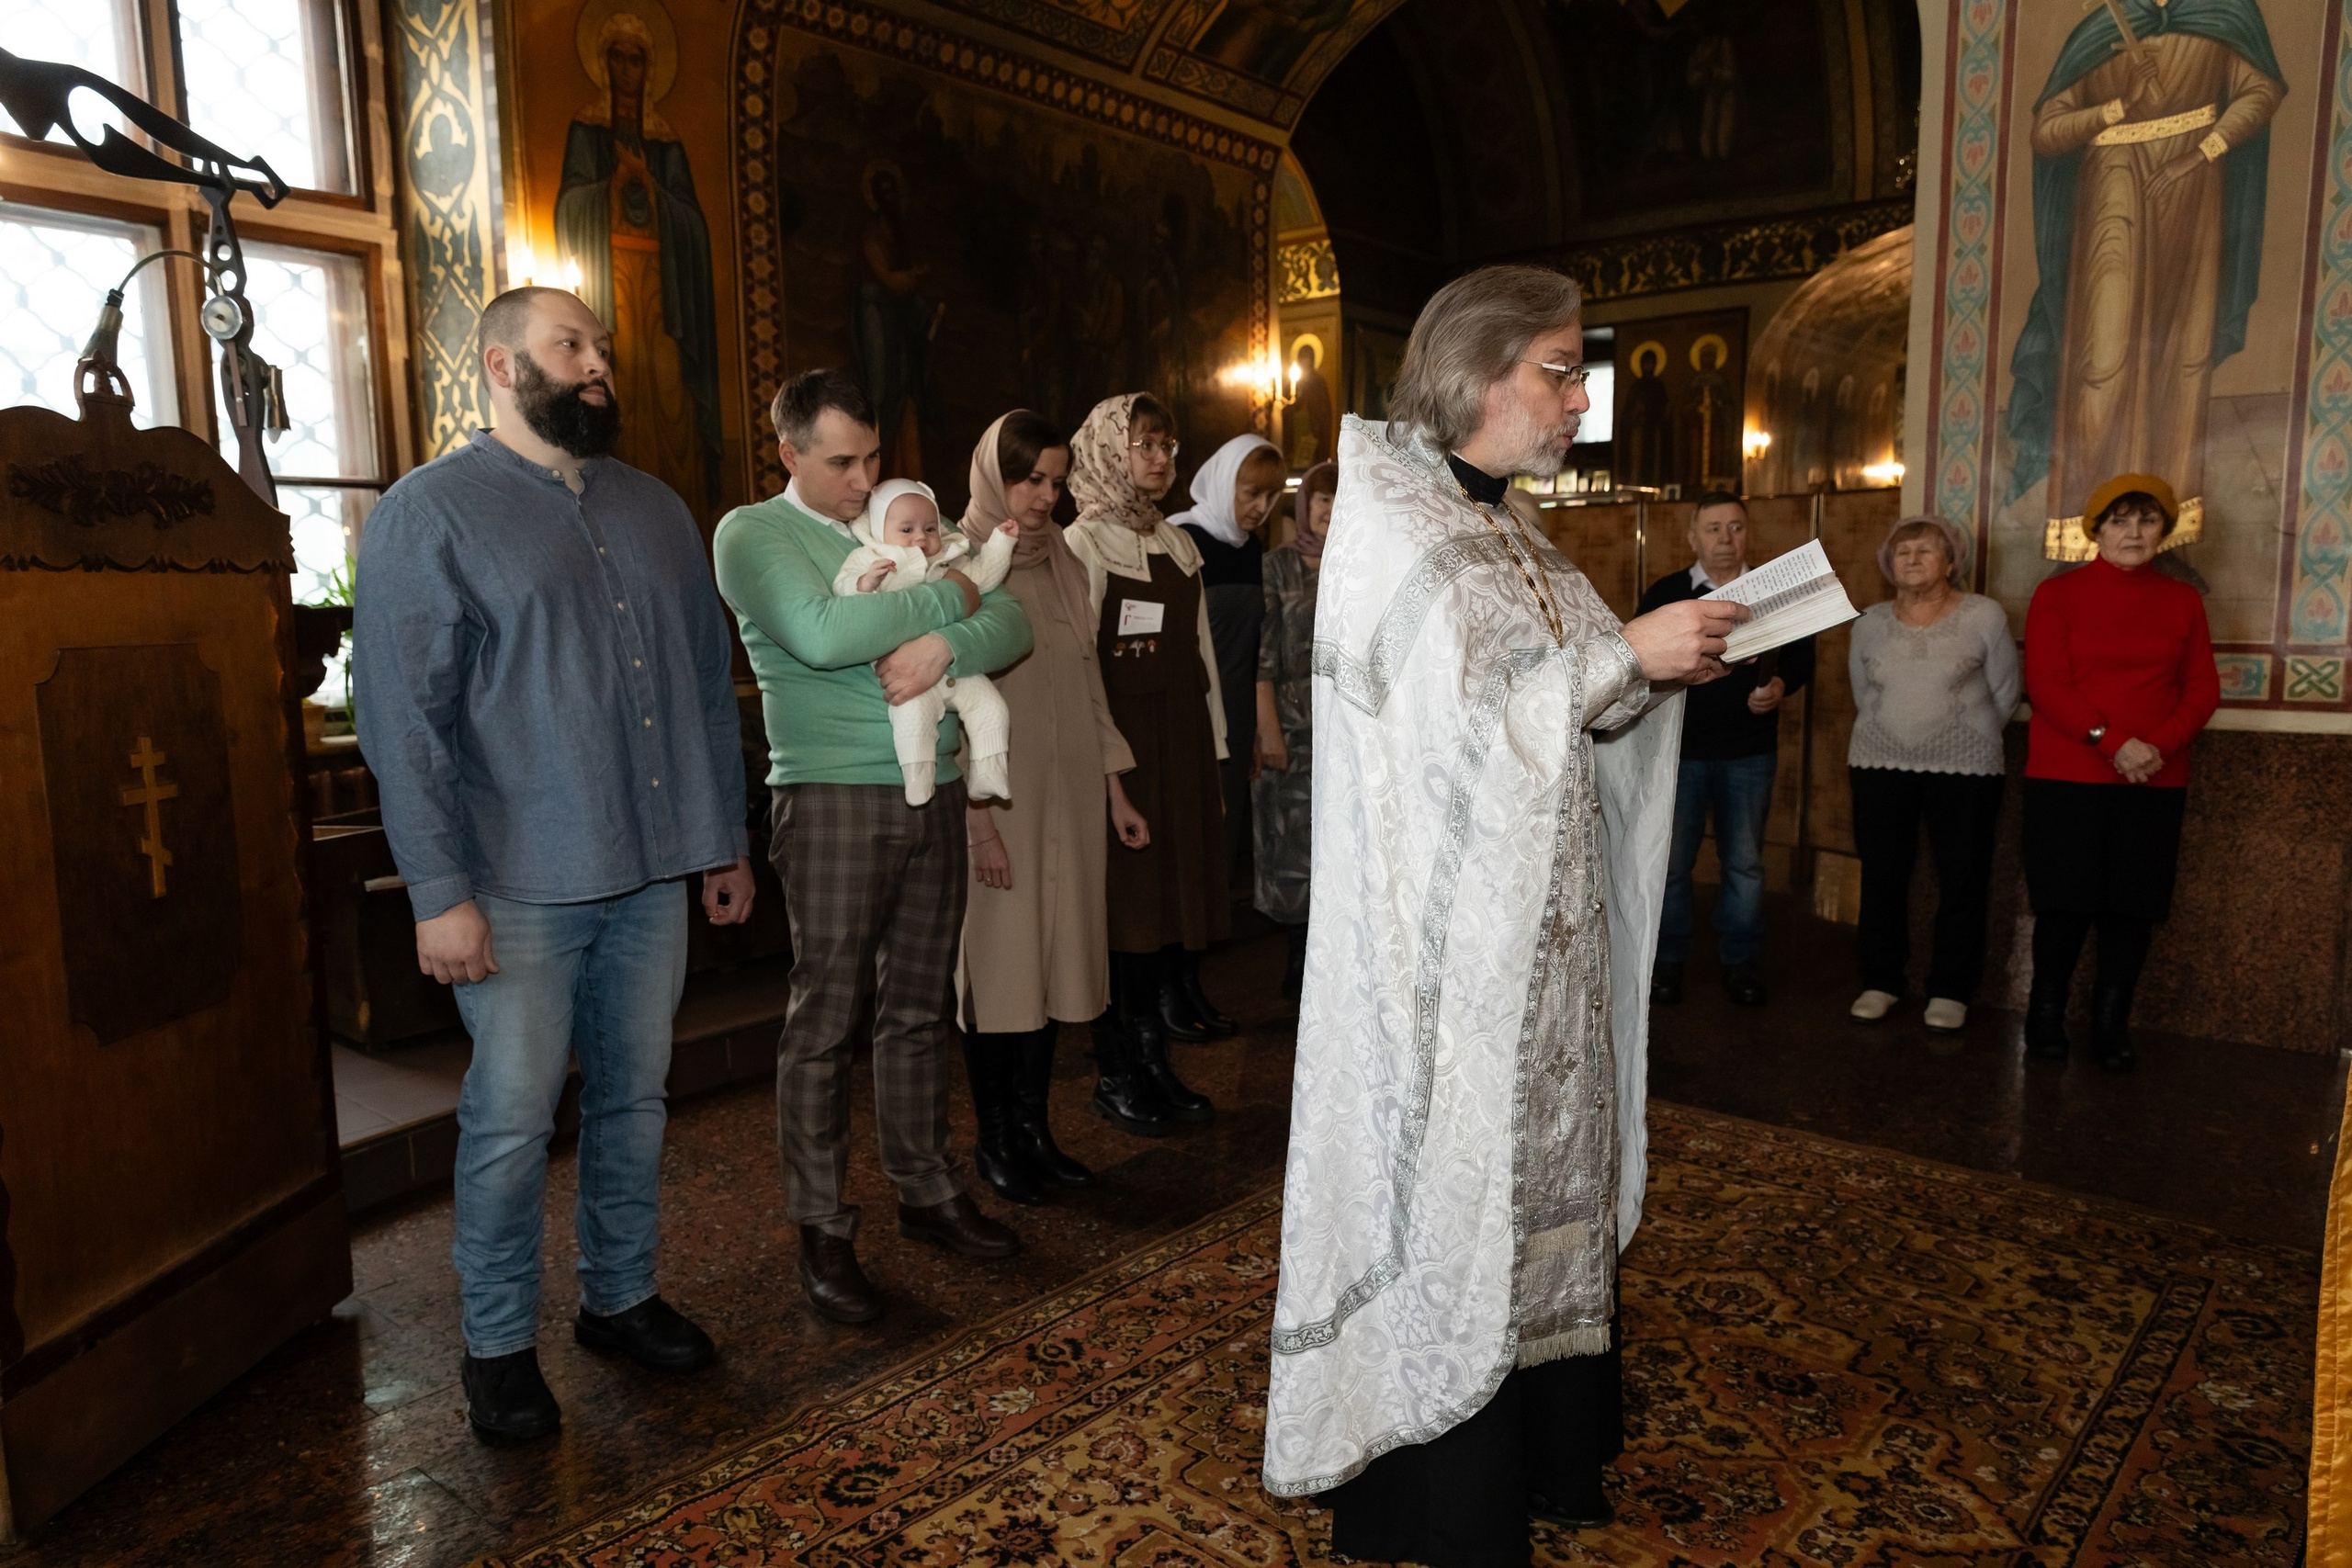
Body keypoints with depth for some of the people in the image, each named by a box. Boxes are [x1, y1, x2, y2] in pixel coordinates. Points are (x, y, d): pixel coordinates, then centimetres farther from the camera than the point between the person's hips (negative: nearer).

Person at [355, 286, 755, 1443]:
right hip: (524, 884, -5)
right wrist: (439, 892, -15)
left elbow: (708, 680, 16)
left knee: (634, 1099, 14)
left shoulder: (655, 510, 14)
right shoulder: (430, 513, -3)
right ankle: (498, 1347, 21)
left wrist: (728, 838, 13)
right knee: (512, 1119, 3)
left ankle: (621, 1296, 30)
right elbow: (403, 717, -9)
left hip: (657, 871, 5)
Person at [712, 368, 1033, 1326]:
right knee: (825, 1017, -1)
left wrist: (946, 646, -13)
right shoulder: (753, 532, -1)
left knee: (918, 1005, 12)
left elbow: (1010, 623, 8)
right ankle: (823, 1231, 10)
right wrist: (945, 598, -10)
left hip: (932, 790, 5)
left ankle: (926, 1191, 24)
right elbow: (821, 633, -20)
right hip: (832, 798, -5)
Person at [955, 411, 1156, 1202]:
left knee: (1053, 959, 9)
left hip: (1069, 796, 6)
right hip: (998, 802, -5)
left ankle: (1034, 1127, 21)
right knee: (999, 967, 2)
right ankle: (996, 1139, 16)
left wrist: (1116, 792, 13)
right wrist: (980, 821, -15)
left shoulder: (1062, 566, 12)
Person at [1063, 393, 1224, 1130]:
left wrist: (1215, 752, 13)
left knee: (1175, 898, 8)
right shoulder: (1085, 544, -6)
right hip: (1121, 744, -7)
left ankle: (1154, 1060, 20)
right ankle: (1116, 1073, 12)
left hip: (1183, 743, 7)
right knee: (1125, 906, -1)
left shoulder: (1178, 543, 15)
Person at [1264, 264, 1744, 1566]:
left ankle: (1532, 1450, 33)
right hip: (1451, 944, -8)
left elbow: (1561, 705, 13)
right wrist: (1625, 654, -17)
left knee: (1525, 1185, 16)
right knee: (1454, 1195, 2)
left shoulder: (1501, 527, 14)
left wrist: (1665, 660, -2)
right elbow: (1462, 717, -20)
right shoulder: (1391, 528, -11)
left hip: (1535, 932, 8)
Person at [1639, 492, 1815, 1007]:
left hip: (1749, 752, 1)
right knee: (1671, 859, 3)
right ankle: (1667, 959, 16)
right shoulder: (1664, 593, 3)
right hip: (1680, 748, -1)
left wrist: (1781, 685, -11)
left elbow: (1802, 655, 10)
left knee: (1745, 863, 6)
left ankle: (1741, 962, 19)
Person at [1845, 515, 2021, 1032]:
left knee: (1962, 879, 2)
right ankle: (1881, 980, 18)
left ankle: (1951, 989, 14)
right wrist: (1891, 733, 13)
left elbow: (2004, 691, 3)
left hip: (1964, 767, -2)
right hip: (1880, 764, 2)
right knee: (1882, 876, 5)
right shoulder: (1871, 622, 5)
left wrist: (1968, 739, 8)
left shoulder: (1984, 616, -4)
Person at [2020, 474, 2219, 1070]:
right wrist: (2111, 742, -18)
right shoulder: (2059, 593, 1)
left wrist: (2161, 746, -12)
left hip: (2156, 780, 3)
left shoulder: (2182, 600, 11)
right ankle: (2046, 1016, 16)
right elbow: (2046, 684, -8)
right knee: (2066, 901, 0)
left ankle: (2111, 1022, 19)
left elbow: (2202, 689, 7)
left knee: (2134, 906, 5)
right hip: (2066, 776, -3)